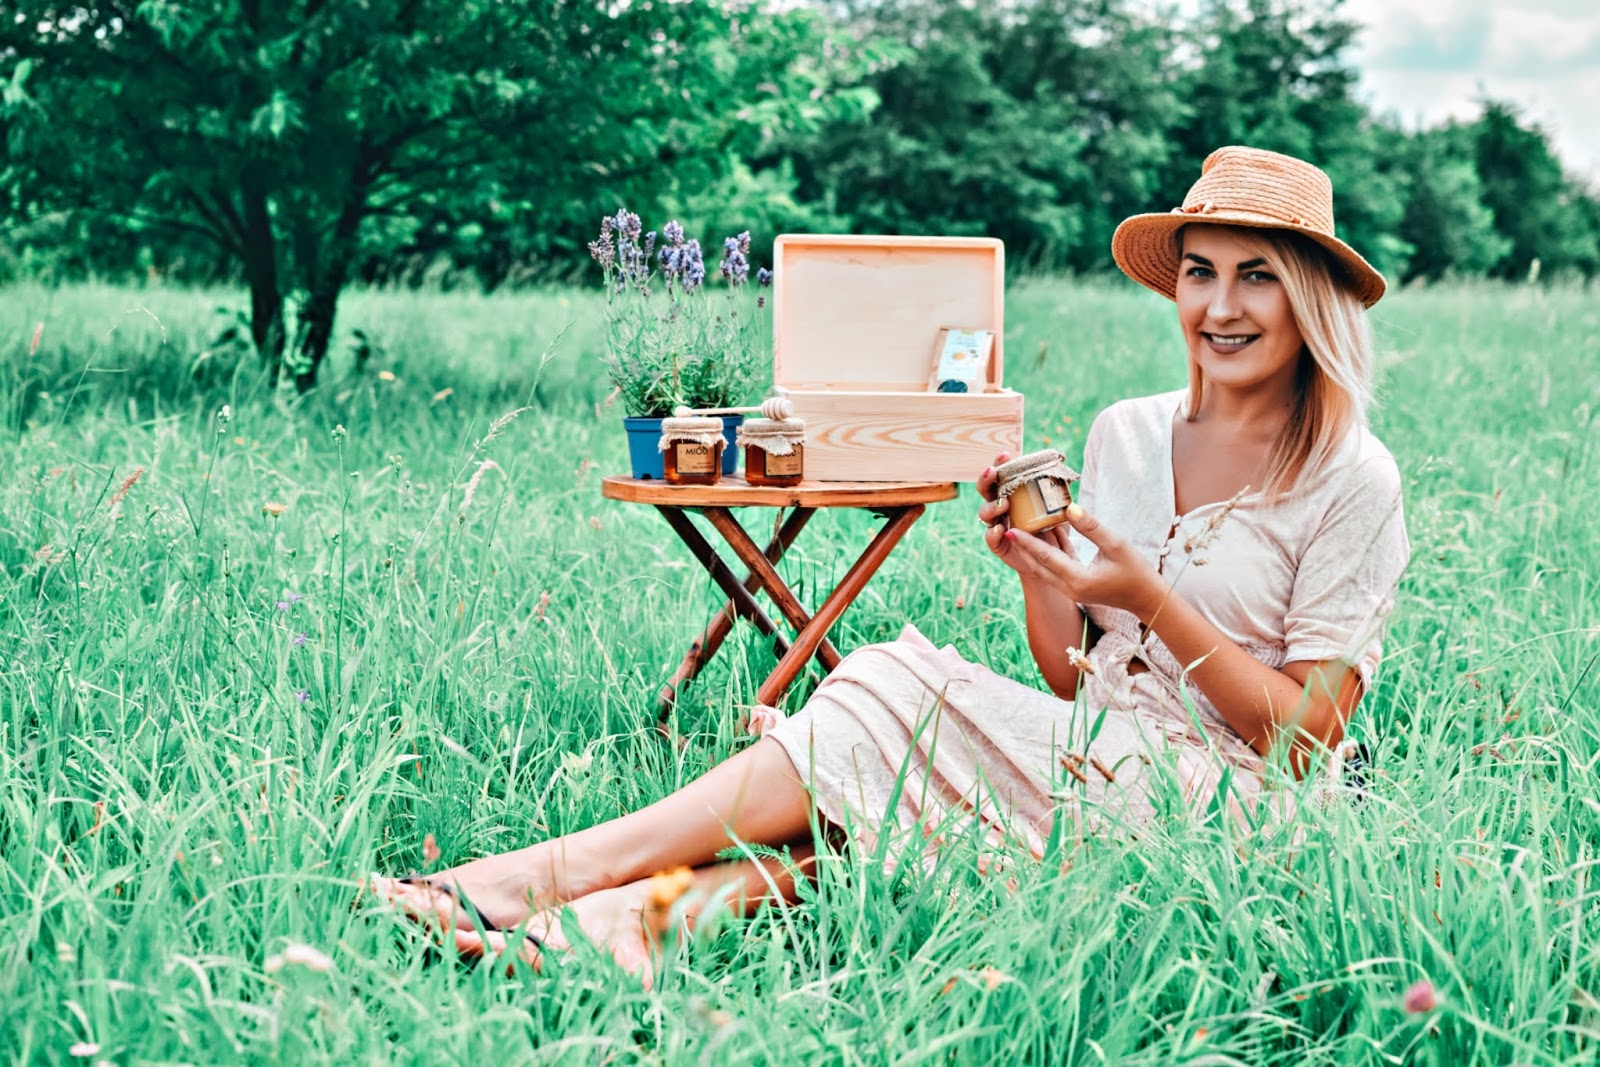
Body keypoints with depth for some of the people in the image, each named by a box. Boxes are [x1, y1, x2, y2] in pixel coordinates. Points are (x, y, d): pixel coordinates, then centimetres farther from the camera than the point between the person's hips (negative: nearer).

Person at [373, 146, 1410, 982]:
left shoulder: (1352, 482, -6)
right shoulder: (1124, 435, 9)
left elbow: (1308, 740, -9)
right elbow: (1070, 675, 11)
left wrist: (1150, 597, -18)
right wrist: (1037, 568, -9)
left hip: (1217, 801, -5)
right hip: (1091, 756, 5)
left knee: (901, 701, -25)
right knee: (892, 687, -22)